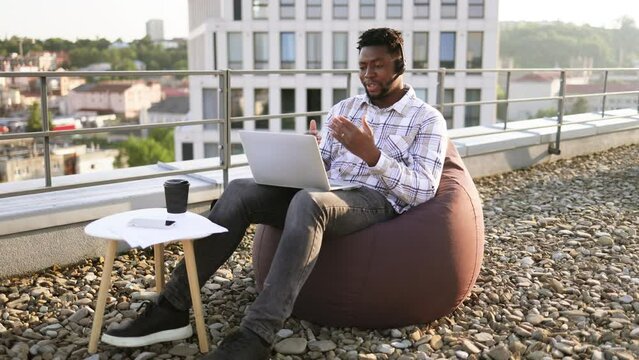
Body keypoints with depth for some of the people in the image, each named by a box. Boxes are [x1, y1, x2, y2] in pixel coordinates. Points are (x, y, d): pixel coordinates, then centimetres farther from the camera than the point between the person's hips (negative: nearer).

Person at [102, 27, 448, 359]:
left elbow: (423, 191, -7)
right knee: (240, 190, -20)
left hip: (375, 202, -5)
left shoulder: (428, 119, 6)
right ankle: (172, 308, -20)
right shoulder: (343, 108, 22)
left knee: (308, 201, -39)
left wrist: (372, 155, -20)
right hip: (325, 195, 6)